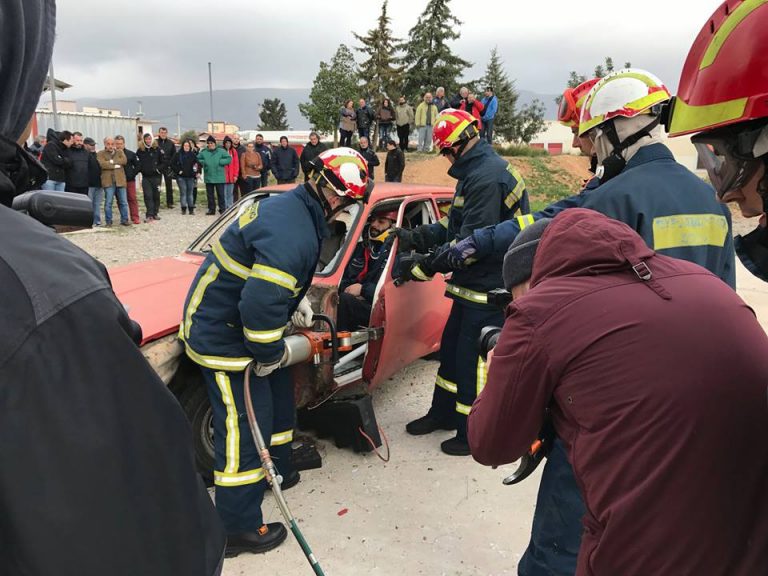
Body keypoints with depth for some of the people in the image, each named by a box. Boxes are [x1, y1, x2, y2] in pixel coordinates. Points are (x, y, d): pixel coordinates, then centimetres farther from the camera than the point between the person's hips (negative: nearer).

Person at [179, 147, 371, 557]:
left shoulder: (288, 206, 1)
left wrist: (297, 299, 15)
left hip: (218, 320, 10)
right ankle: (238, 530, 16)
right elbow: (261, 304, -35)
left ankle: (277, 469, 44)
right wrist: (269, 355, -19)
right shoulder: (293, 235, -32)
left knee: (277, 394, 22)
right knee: (245, 424, -1)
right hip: (223, 337, -10)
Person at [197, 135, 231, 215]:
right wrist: (203, 162, -3)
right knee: (210, 194, 8)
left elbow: (229, 158, -4)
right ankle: (211, 209, 17)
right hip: (208, 177, 3)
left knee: (221, 194, 0)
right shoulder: (203, 152, 7)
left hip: (219, 177, -3)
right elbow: (197, 159, 15)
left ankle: (222, 209, 8)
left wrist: (220, 162, -12)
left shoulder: (221, 151, 0)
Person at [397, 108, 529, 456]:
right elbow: (454, 225, 14)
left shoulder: (487, 177, -22)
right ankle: (443, 413, 38)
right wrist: (415, 237, 3)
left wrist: (423, 267, -21)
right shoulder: (476, 171, 11)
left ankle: (473, 433, 20)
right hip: (472, 284, 11)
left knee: (472, 360, 1)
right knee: (451, 348, 20)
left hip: (488, 289, -10)